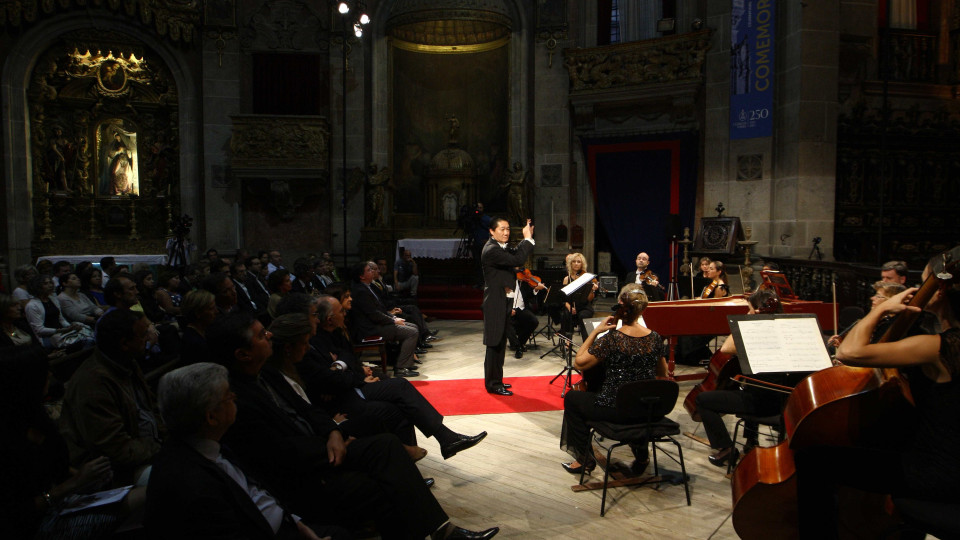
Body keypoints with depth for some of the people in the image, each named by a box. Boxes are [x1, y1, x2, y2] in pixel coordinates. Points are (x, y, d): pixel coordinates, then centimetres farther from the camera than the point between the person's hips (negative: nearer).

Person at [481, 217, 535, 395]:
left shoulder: (499, 247, 14)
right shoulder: (491, 250, -19)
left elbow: (516, 254, 16)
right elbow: (517, 260, -27)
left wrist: (527, 237, 4)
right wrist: (527, 238, -19)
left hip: (502, 302, 11)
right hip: (495, 303, -11)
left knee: (499, 344, 16)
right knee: (495, 344, -4)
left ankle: (494, 380, 26)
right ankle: (493, 384, 3)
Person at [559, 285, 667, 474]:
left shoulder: (612, 338, -21)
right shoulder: (655, 338, -6)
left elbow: (579, 363, -11)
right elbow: (663, 375, 10)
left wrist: (595, 331, -8)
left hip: (616, 410, -5)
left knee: (571, 398, 20)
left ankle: (584, 459, 23)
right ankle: (641, 454, 40)